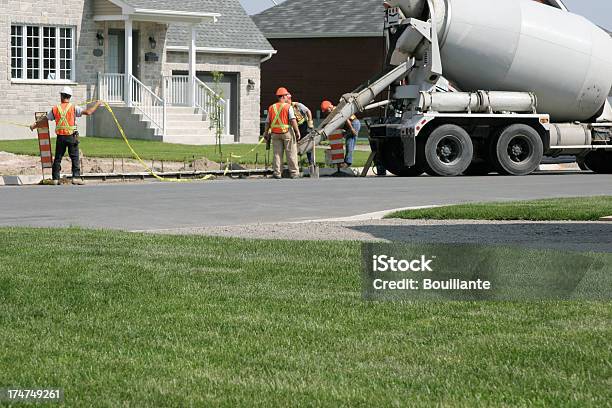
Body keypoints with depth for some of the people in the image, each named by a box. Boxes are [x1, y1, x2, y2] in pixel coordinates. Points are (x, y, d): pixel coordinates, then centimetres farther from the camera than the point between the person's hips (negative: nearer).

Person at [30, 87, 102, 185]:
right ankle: (76, 177, -7)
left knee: (58, 158, 10)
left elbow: (44, 120, 14)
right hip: (71, 136, -2)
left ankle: (55, 179, 10)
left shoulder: (55, 109, 4)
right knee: (75, 157, 2)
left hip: (60, 137, 2)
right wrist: (97, 104, 6)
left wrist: (34, 126, 31)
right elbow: (88, 112, -11)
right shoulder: (73, 108, -5)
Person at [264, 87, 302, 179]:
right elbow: (293, 120, -14)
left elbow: (268, 122, 11)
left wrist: (266, 133, 21)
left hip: (275, 133, 4)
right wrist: (297, 132, -11)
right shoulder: (288, 107, -6)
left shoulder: (271, 108, 8)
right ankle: (294, 173, 3)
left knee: (277, 154, 8)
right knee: (291, 153, 2)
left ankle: (277, 173, 6)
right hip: (287, 132, -4)